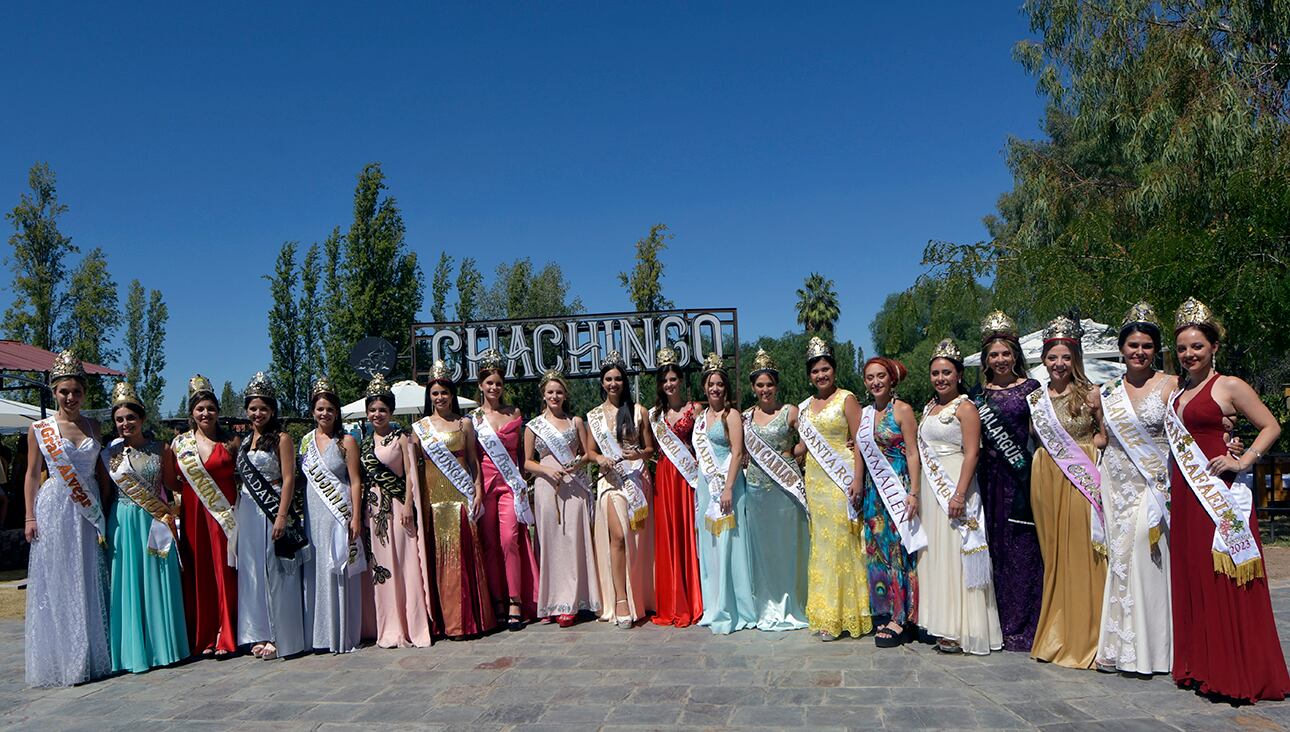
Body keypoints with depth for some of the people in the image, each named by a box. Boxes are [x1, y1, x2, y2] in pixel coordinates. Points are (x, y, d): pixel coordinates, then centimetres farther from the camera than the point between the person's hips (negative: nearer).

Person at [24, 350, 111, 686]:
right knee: (57, 584, 1)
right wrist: (30, 516, -4)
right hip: (54, 509, -3)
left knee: (90, 582, 5)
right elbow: (32, 475, 2)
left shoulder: (92, 427, 9)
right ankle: (61, 659, 9)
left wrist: (103, 510, 7)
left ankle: (91, 656, 14)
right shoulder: (39, 428, 0)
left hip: (89, 511, 3)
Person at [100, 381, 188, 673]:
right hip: (123, 525, 0)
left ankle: (164, 646, 16)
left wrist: (169, 514, -4)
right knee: (129, 584, 3)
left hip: (156, 525, 0)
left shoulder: (161, 449, 3)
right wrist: (101, 529, 0)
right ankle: (134, 651, 12)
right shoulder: (109, 455, 3)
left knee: (158, 582, 5)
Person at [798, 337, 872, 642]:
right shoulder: (805, 407, 16)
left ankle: (846, 614, 3)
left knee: (842, 543, -5)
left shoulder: (847, 399, -2)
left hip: (840, 480, -6)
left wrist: (857, 480, -16)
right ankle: (827, 615, 12)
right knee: (821, 544, 6)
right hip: (814, 480, 6)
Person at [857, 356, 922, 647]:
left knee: (898, 548, -4)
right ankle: (887, 614, 17)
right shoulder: (865, 413, 12)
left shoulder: (902, 410, -6)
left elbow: (913, 454, -11)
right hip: (874, 489, 7)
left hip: (898, 487, -6)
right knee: (878, 549, 8)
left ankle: (901, 618, 2)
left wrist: (913, 493, -17)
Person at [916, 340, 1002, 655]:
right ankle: (943, 624, 17)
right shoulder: (930, 408, 16)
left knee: (955, 553, -4)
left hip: (955, 486, -8)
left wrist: (960, 493, -23)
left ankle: (961, 630, 3)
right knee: (935, 553, 9)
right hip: (931, 489, 8)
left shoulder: (965, 408, -8)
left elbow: (971, 453, -15)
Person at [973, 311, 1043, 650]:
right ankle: (1005, 623, 15)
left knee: (1024, 546, -3)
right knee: (997, 546, 5)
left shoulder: (1029, 387, 2)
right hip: (992, 477, 3)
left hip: (1022, 475, -3)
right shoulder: (979, 394, 11)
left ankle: (1025, 626, 5)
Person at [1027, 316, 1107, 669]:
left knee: (1081, 553, -4)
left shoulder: (1089, 394, 0)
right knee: (1052, 554, 7)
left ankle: (1085, 637, 7)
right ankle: (1056, 636, 17)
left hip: (1081, 480, -4)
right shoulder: (1035, 398, 11)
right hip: (1045, 480, 4)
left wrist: (1086, 447, -6)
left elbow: (1108, 434, 8)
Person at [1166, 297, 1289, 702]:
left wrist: (1242, 461, -15)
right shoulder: (1176, 389, 15)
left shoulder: (1229, 386, -4)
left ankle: (1236, 672, 7)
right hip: (1184, 494, 7)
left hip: (1218, 494, -7)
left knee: (1224, 582, -3)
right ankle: (1198, 665, 19)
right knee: (1189, 579, 9)